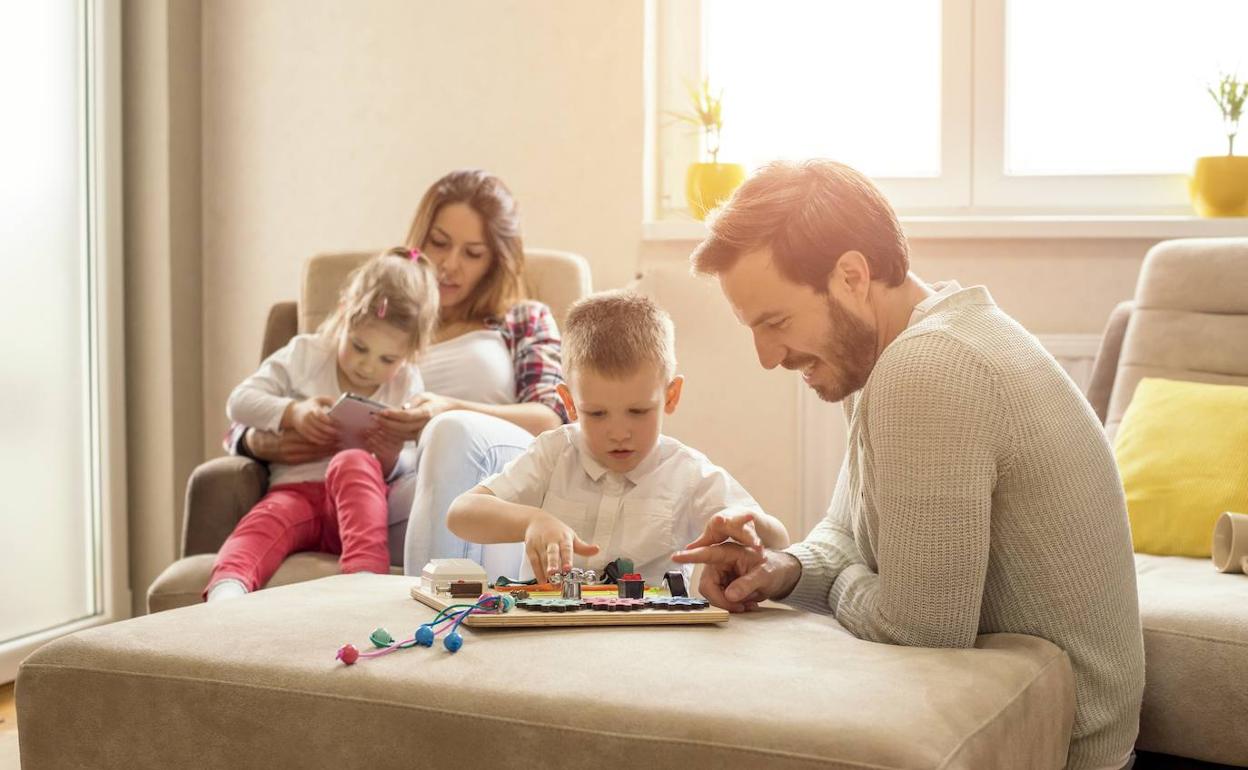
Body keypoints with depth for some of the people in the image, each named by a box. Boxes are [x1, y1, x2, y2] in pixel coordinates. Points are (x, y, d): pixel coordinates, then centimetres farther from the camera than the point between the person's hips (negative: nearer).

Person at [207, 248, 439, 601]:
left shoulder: (407, 386, 10)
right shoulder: (305, 355, 10)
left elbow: (401, 476, 9)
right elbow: (239, 402, 7)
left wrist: (390, 458, -15)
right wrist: (292, 413, -11)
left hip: (359, 498, 0)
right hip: (295, 491, 1)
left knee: (353, 462, -35)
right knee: (265, 520, -34)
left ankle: (366, 574, -52)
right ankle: (226, 589, -64)